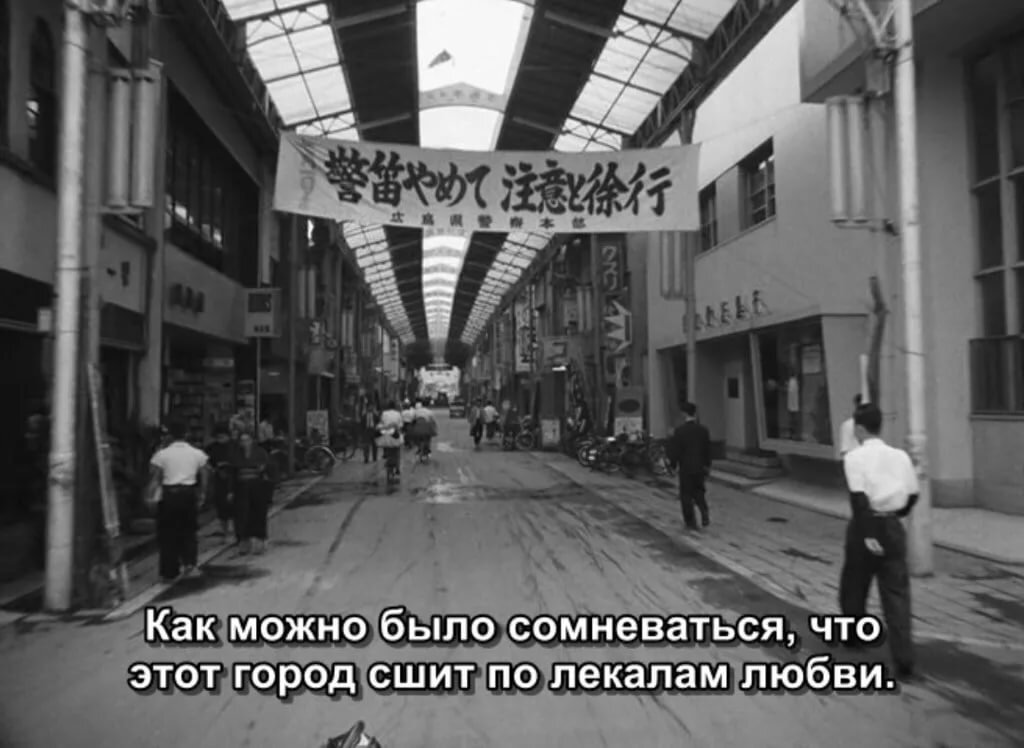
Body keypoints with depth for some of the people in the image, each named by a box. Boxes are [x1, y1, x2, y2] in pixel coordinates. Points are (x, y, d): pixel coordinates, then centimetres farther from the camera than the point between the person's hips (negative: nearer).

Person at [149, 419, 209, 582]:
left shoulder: (162, 454, -2)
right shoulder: (197, 453, 3)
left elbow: (154, 478, -6)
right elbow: (204, 477, 3)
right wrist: (201, 493, 12)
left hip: (169, 495, -1)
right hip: (189, 493, 2)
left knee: (168, 533, 8)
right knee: (189, 531, 15)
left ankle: (169, 572, 13)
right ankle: (190, 563, 0)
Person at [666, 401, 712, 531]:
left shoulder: (679, 431, -15)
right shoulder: (703, 430, -4)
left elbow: (675, 451, -14)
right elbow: (708, 450, 2)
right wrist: (707, 466, 13)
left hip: (685, 468, -3)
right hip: (700, 467, 4)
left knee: (686, 495, 9)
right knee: (699, 491, 21)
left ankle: (691, 522, 12)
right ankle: (704, 513, 1)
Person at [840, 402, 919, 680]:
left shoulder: (854, 457, -9)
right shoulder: (900, 456, 5)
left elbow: (859, 497, -18)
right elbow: (913, 494, 9)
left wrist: (867, 533, -19)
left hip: (866, 526, -3)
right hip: (893, 528, 4)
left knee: (854, 585, 18)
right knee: (897, 593, 6)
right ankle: (904, 661, 1)